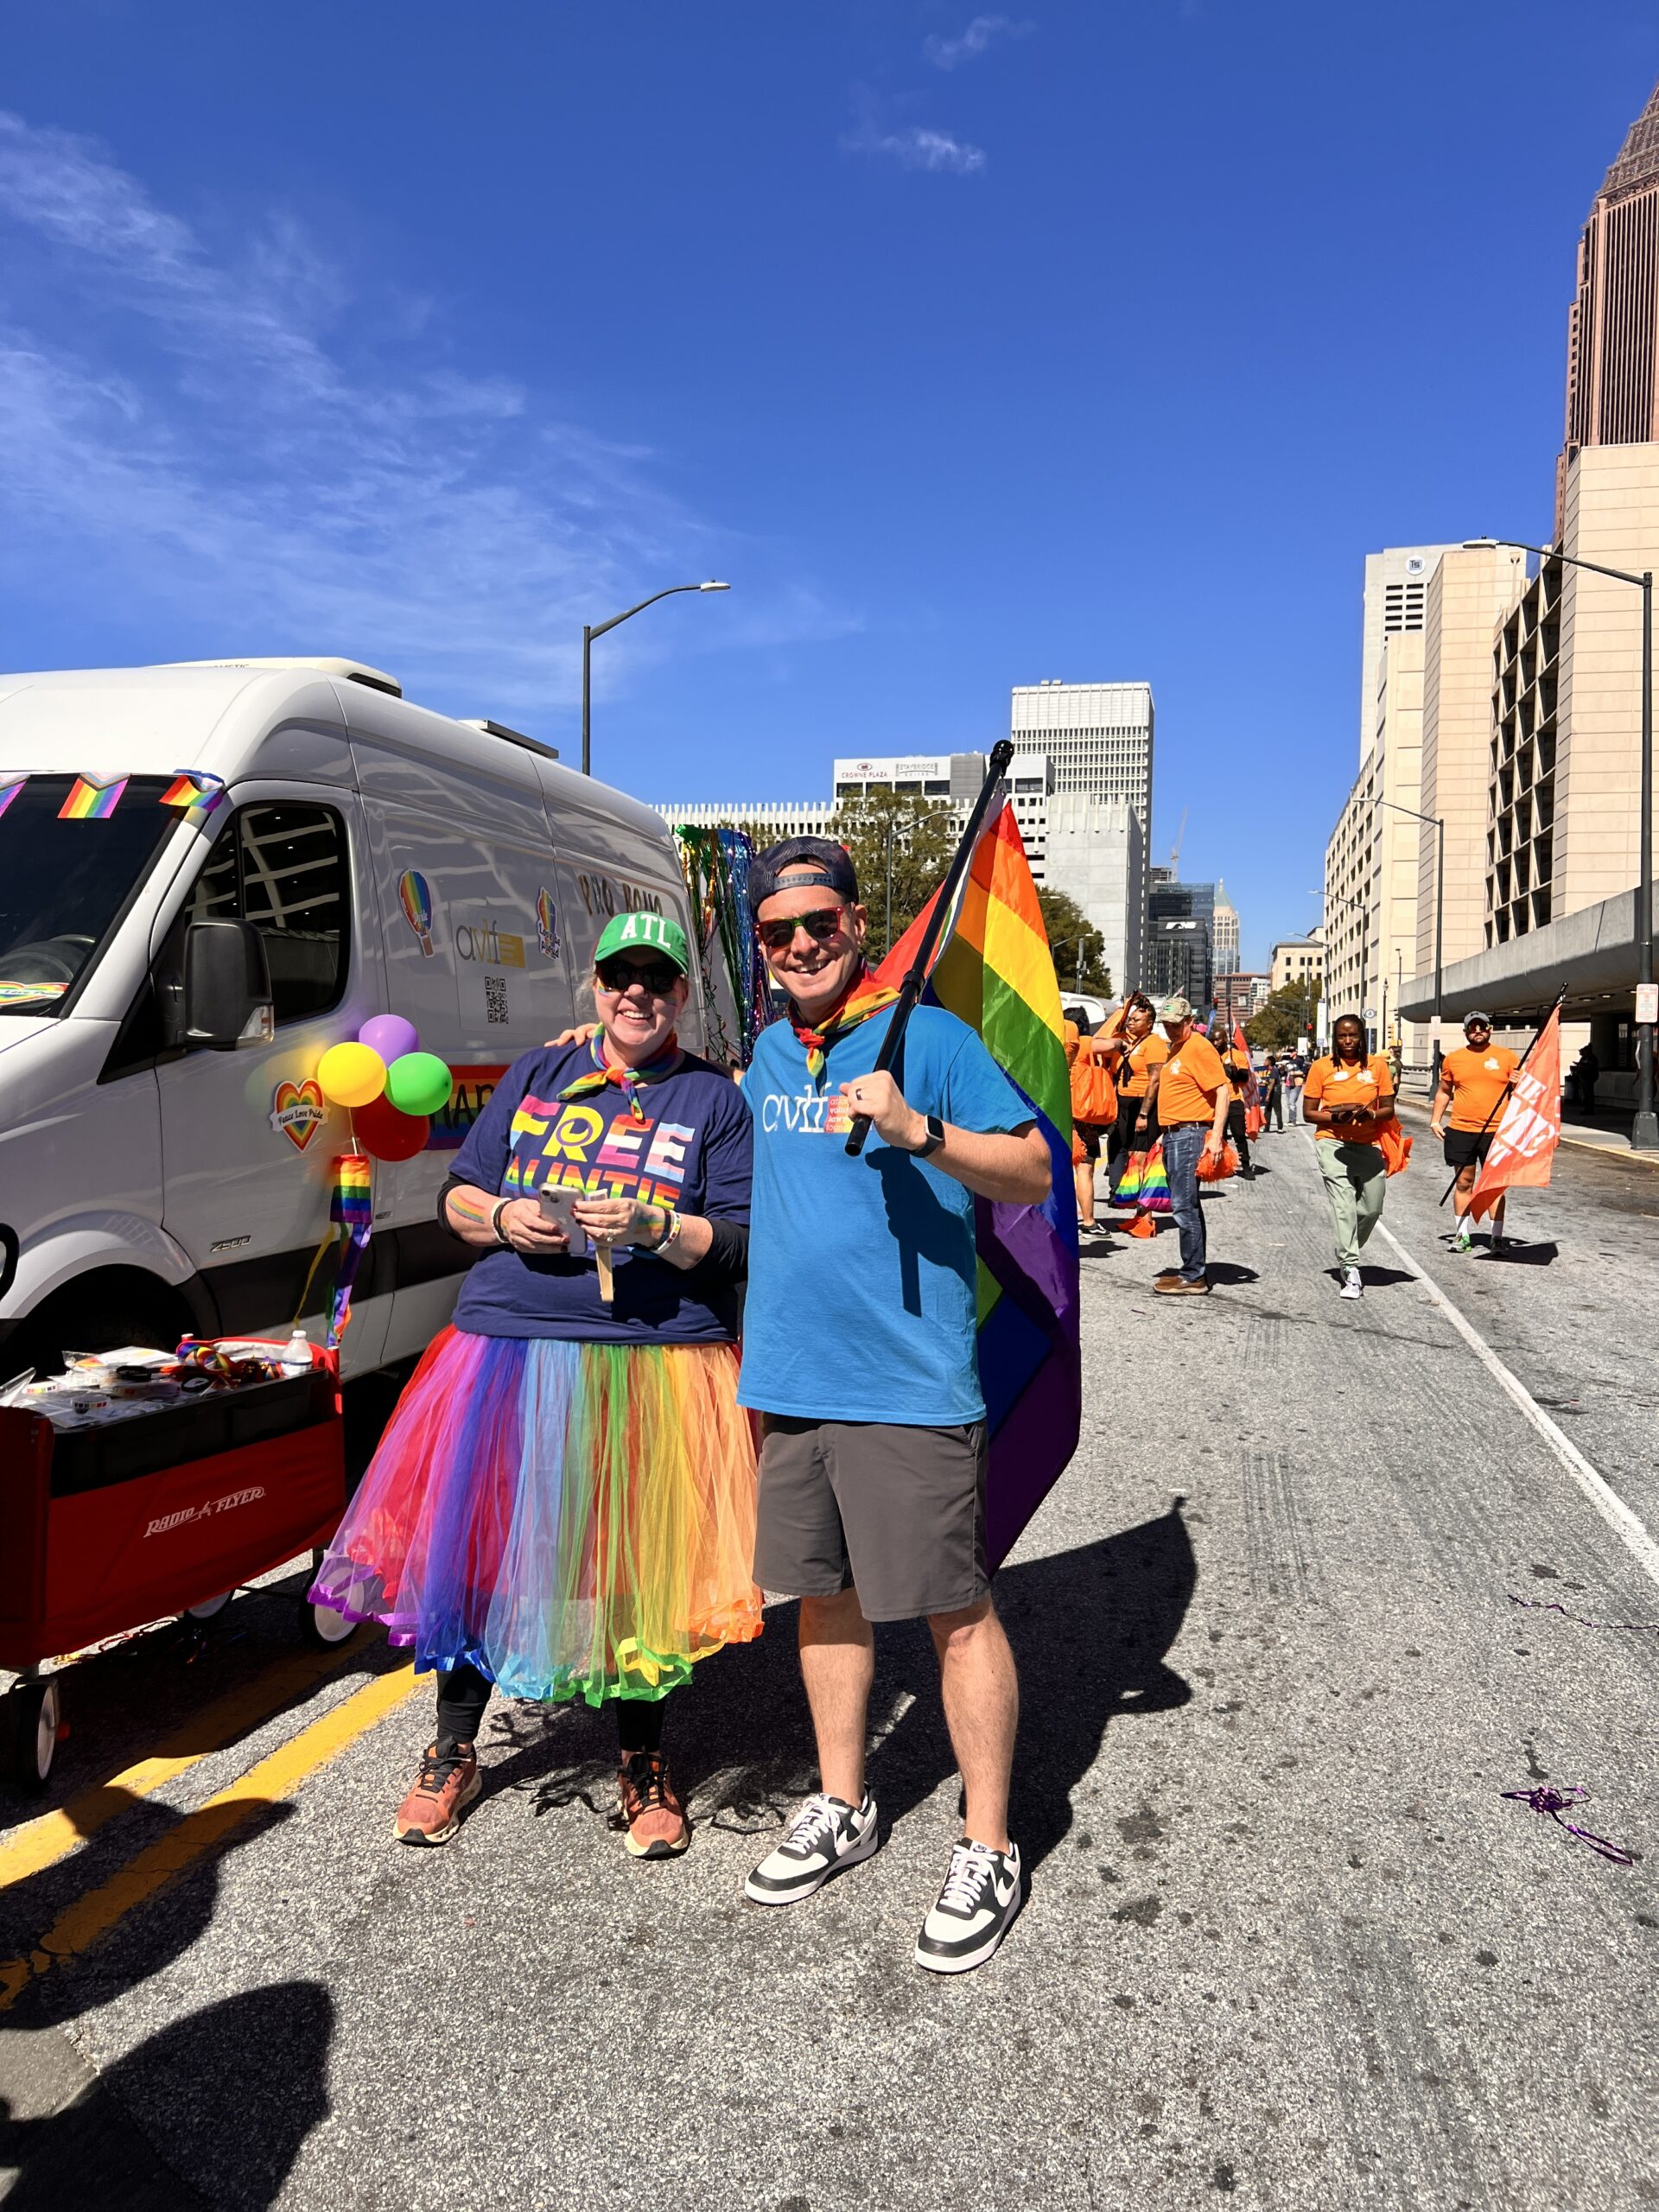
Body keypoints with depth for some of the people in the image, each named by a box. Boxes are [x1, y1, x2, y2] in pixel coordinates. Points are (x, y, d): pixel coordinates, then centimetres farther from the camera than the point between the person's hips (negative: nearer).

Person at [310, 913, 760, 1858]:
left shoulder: (717, 1099, 5)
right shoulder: (535, 1074, 14)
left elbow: (748, 1245, -2)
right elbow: (457, 1195, 16)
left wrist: (652, 1227, -18)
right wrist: (503, 1218, -6)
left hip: (656, 1364, -2)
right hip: (509, 1350, 3)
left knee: (641, 1566, 6)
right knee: (472, 1542, 7)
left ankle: (644, 1765, 28)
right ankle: (454, 1754, 30)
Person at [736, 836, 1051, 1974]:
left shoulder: (928, 1035, -7)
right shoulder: (764, 1055, 11)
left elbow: (1034, 1172, -11)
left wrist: (920, 1130, -27)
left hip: (907, 1380, -6)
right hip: (790, 1375, 7)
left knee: (954, 1608, 2)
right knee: (825, 1591, 17)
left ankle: (987, 1851, 18)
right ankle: (843, 1808, 35)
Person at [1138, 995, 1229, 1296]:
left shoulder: (1199, 1048, -11)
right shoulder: (1173, 1049, 19)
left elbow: (1223, 1091, -17)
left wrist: (1216, 1136, -24)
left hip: (1190, 1135, -10)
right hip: (1174, 1135, 10)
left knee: (1184, 1206, -10)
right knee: (1186, 1206, 14)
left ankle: (1193, 1277, -7)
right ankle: (1195, 1269, 21)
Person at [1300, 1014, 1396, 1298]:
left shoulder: (1378, 1065, 4)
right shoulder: (1321, 1067, -1)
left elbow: (1388, 1110, 5)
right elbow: (1309, 1113, 1)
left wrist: (1370, 1115, -16)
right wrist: (1335, 1118, -17)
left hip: (1368, 1144, 3)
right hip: (1332, 1143, -3)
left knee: (1372, 1207, 6)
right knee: (1343, 1204, -15)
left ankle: (1346, 1256, 31)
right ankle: (1350, 1269, -14)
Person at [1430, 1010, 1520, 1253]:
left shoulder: (1508, 1057, 3)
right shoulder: (1453, 1059, 7)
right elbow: (1444, 1091, 17)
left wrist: (1518, 1086, -14)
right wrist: (1435, 1120, 10)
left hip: (1496, 1131, -2)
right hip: (1461, 1131, 2)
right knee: (1463, 1183, 8)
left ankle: (1497, 1237, 5)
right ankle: (1462, 1234, 16)